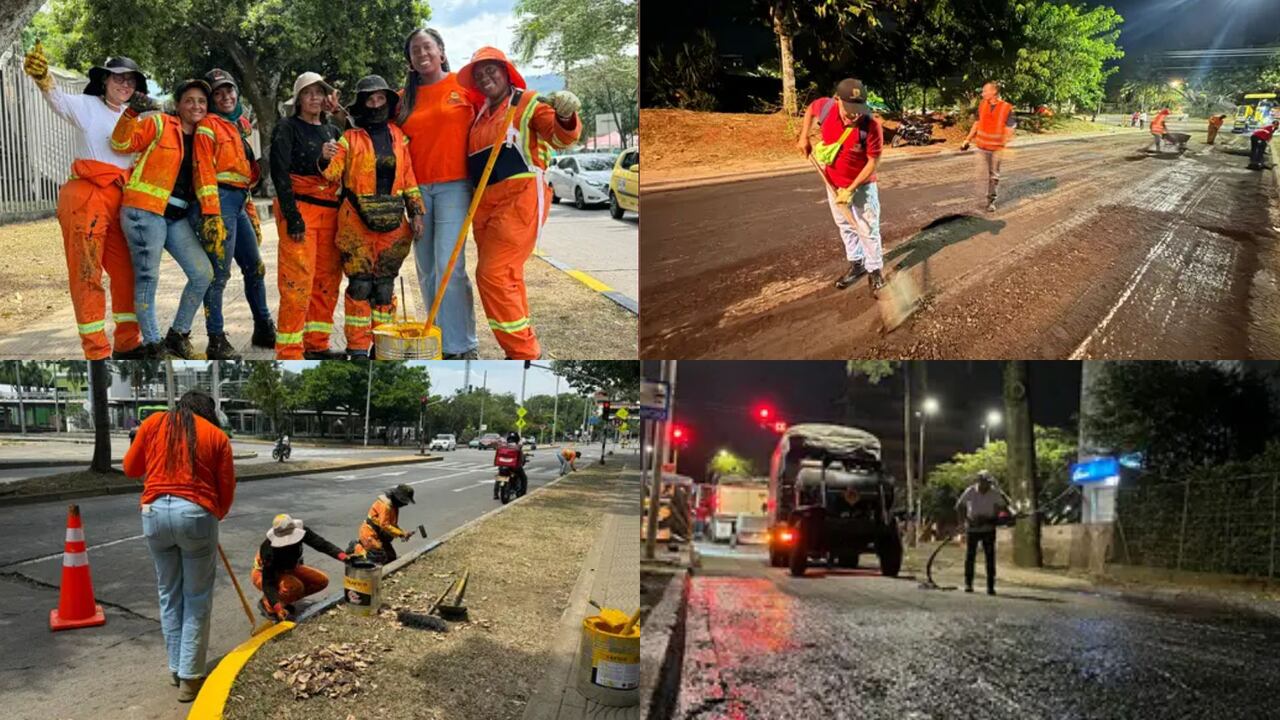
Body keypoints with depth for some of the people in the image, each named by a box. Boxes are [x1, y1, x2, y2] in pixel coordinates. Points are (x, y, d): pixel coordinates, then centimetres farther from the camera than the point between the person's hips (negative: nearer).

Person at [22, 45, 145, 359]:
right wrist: (42, 79, -39)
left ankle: (127, 342, 22)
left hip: (120, 201, 6)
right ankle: (96, 352, -3)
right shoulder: (87, 106, 1)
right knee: (87, 273, -4)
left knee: (127, 271, 9)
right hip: (85, 196, -6)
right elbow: (58, 100, -18)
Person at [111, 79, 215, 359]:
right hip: (145, 211, -6)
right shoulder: (159, 124, -1)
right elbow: (122, 144, -10)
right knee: (148, 278, -4)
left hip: (177, 217, 6)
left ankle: (178, 335, 15)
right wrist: (131, 113, -22)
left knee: (203, 274, -1)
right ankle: (153, 345, 5)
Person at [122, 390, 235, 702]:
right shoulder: (217, 435, 7)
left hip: (155, 512, 3)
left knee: (169, 594, 17)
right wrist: (215, 517, 23)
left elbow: (130, 467, 18)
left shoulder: (153, 423, 12)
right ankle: (189, 678, 6)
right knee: (197, 598, 7)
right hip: (196, 513, -2)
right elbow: (227, 489, 6)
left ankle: (176, 668, 24)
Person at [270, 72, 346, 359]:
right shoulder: (287, 128, 2)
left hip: (329, 211, 6)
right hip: (299, 208, -6)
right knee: (298, 281, -12)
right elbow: (280, 172, -8)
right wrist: (292, 215, -17)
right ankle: (289, 350, -9)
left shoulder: (333, 131, 19)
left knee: (327, 279, 6)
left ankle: (317, 345, 16)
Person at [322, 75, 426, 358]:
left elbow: (409, 176, 14)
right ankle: (357, 348, 2)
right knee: (360, 284, -5)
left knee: (385, 285, 8)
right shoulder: (350, 138, 1)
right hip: (357, 219, -3)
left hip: (392, 221, 3)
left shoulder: (398, 137, 11)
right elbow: (332, 174, -7)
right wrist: (326, 158, -28)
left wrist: (416, 212, 8)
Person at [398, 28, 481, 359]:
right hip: (417, 189, 5)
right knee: (426, 272, 8)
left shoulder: (463, 85, -1)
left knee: (449, 267, -14)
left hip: (454, 186, -5)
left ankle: (461, 346, -7)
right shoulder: (407, 97, 12)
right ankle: (438, 340, 18)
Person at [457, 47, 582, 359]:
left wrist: (564, 117, -35)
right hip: (485, 204, 8)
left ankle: (523, 351, -7)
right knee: (506, 279, 12)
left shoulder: (528, 102, -1)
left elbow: (560, 137, -16)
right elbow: (472, 163, 28)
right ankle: (521, 349, 23)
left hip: (520, 198, -8)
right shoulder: (479, 116, 19)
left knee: (494, 275, -15)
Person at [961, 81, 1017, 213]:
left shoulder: (1007, 108, -13)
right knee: (986, 173, 7)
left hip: (997, 147, -3)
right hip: (982, 145, 3)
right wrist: (968, 139, 6)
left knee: (994, 175, 6)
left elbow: (1009, 130, -12)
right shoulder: (982, 104, -1)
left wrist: (1003, 148, -20)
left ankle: (991, 201, 14)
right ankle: (990, 196, 18)